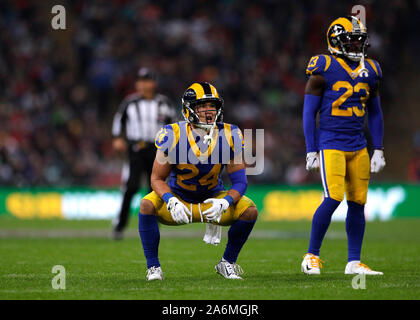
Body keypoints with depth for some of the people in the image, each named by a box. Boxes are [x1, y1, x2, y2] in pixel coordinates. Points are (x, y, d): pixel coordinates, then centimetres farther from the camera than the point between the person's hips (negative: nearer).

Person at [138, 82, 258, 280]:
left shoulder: (229, 136, -15)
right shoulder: (173, 136, -20)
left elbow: (240, 181, -11)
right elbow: (157, 178, -13)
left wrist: (224, 203, -32)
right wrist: (172, 202, -33)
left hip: (213, 199, 2)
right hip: (177, 198, -2)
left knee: (249, 210, -21)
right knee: (147, 205, -31)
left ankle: (227, 262, 2)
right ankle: (153, 266, -14)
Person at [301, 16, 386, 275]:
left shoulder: (370, 71, 11)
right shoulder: (324, 69, -5)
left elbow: (375, 113, 18)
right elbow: (309, 113, -3)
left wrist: (378, 150, 13)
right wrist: (311, 151, -6)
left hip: (358, 147, 5)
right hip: (331, 144, -5)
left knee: (358, 202, 3)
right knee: (333, 198, -16)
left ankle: (354, 262, 10)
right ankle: (312, 256, -2)